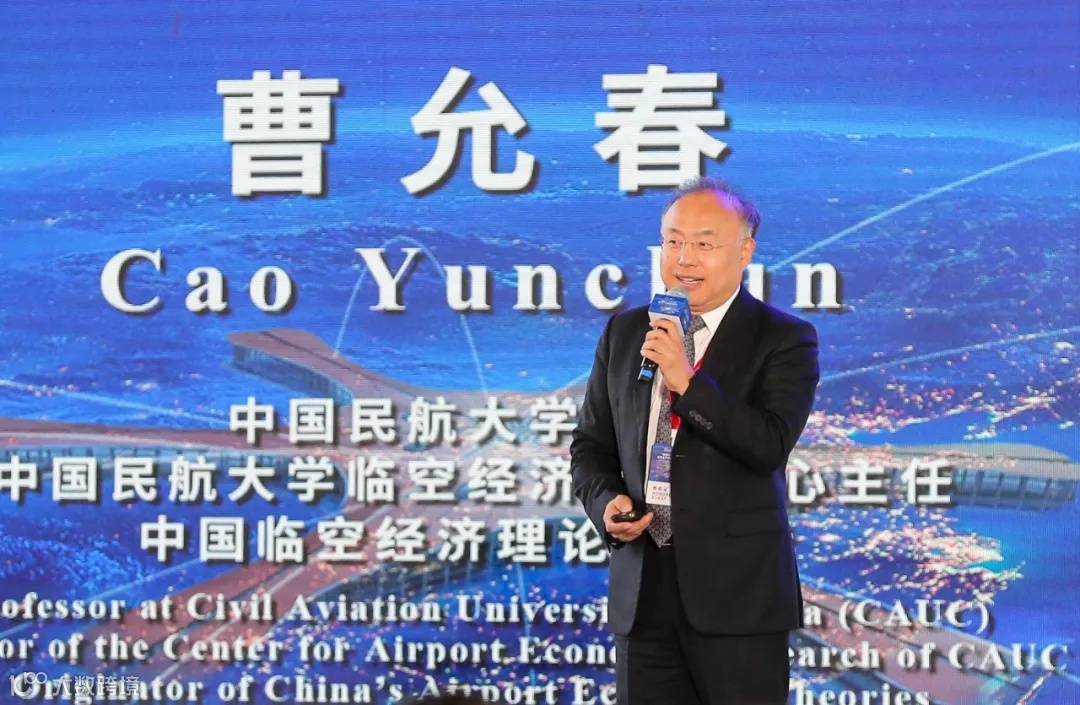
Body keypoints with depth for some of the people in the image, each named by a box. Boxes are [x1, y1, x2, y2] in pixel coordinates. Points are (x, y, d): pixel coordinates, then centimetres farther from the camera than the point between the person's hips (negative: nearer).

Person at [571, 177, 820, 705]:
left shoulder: (783, 339, -1)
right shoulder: (624, 333, 13)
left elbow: (772, 444, -15)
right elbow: (591, 446, 18)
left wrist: (687, 380, -19)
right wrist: (607, 502, -2)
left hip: (738, 592, -4)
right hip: (643, 593, 4)